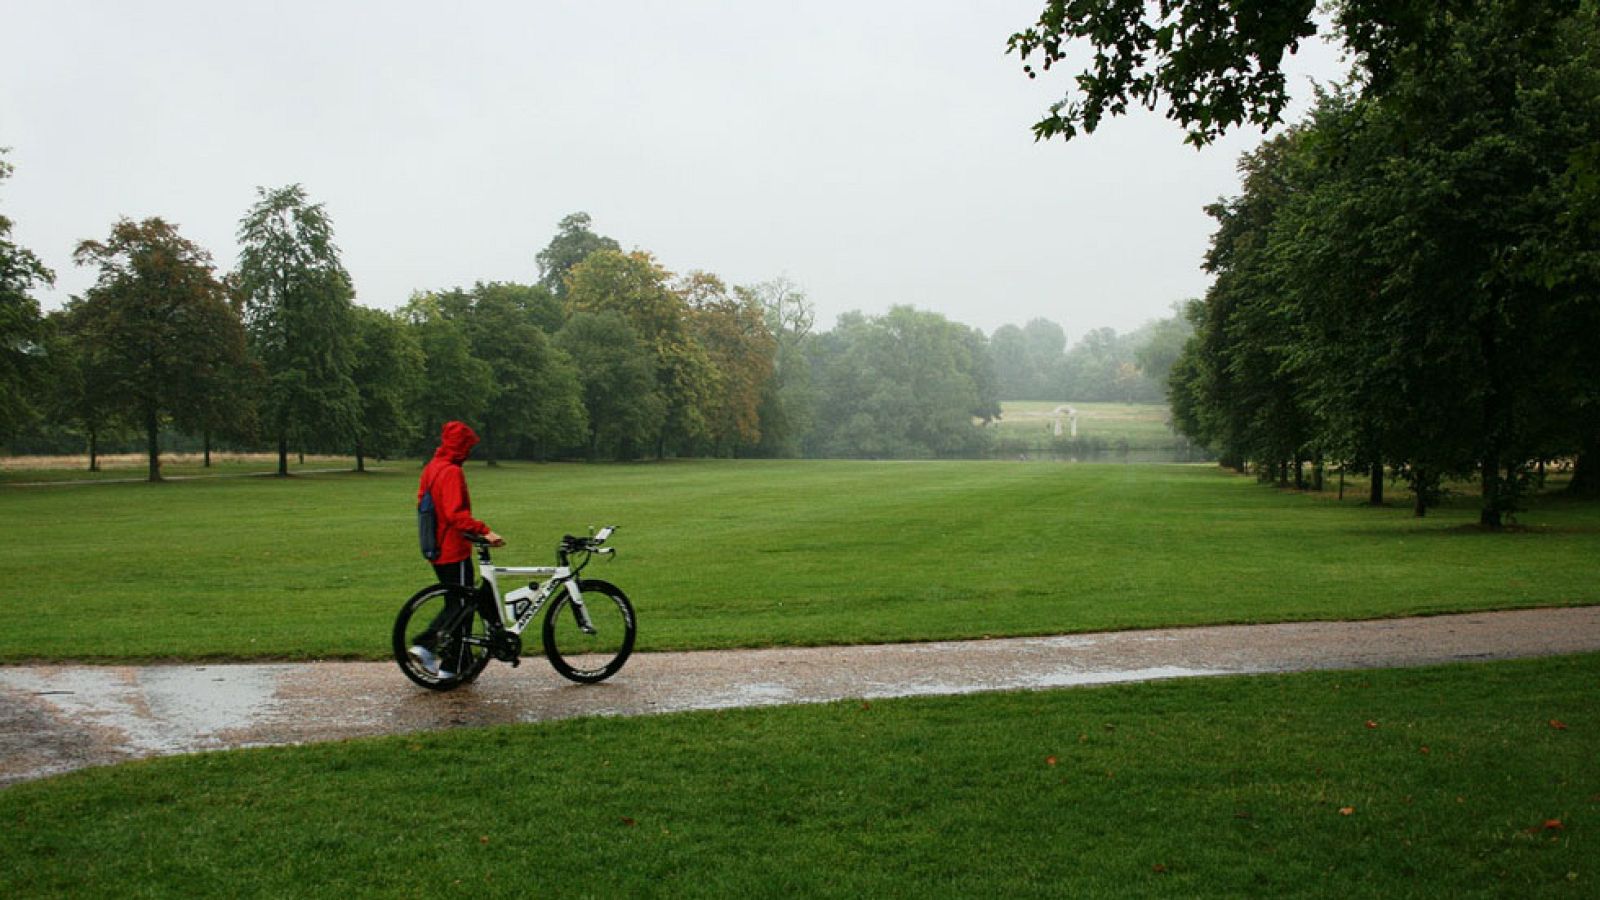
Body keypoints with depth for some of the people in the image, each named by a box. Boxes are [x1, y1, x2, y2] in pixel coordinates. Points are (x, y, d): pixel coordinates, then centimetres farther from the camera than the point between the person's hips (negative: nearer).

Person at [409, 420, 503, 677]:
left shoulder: (431, 468, 10)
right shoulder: (452, 472, -19)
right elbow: (456, 514, -29)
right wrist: (484, 531, -36)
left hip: (437, 548, 9)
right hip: (454, 551, -9)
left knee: (454, 603, 20)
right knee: (461, 607, 1)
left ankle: (423, 644, 12)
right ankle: (451, 669, 6)